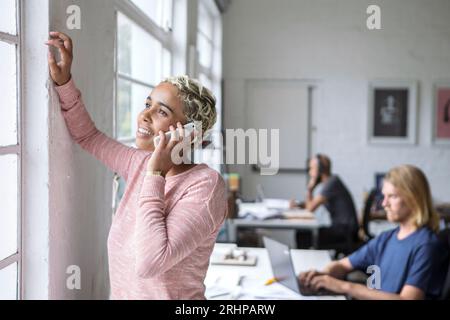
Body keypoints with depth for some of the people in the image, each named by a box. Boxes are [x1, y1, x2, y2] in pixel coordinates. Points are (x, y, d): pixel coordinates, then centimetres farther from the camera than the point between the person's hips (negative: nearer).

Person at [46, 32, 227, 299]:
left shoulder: (205, 185, -19)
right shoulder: (141, 163, 1)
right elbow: (87, 136, 15)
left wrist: (155, 175, -24)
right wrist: (63, 81, 3)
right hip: (121, 292, 6)